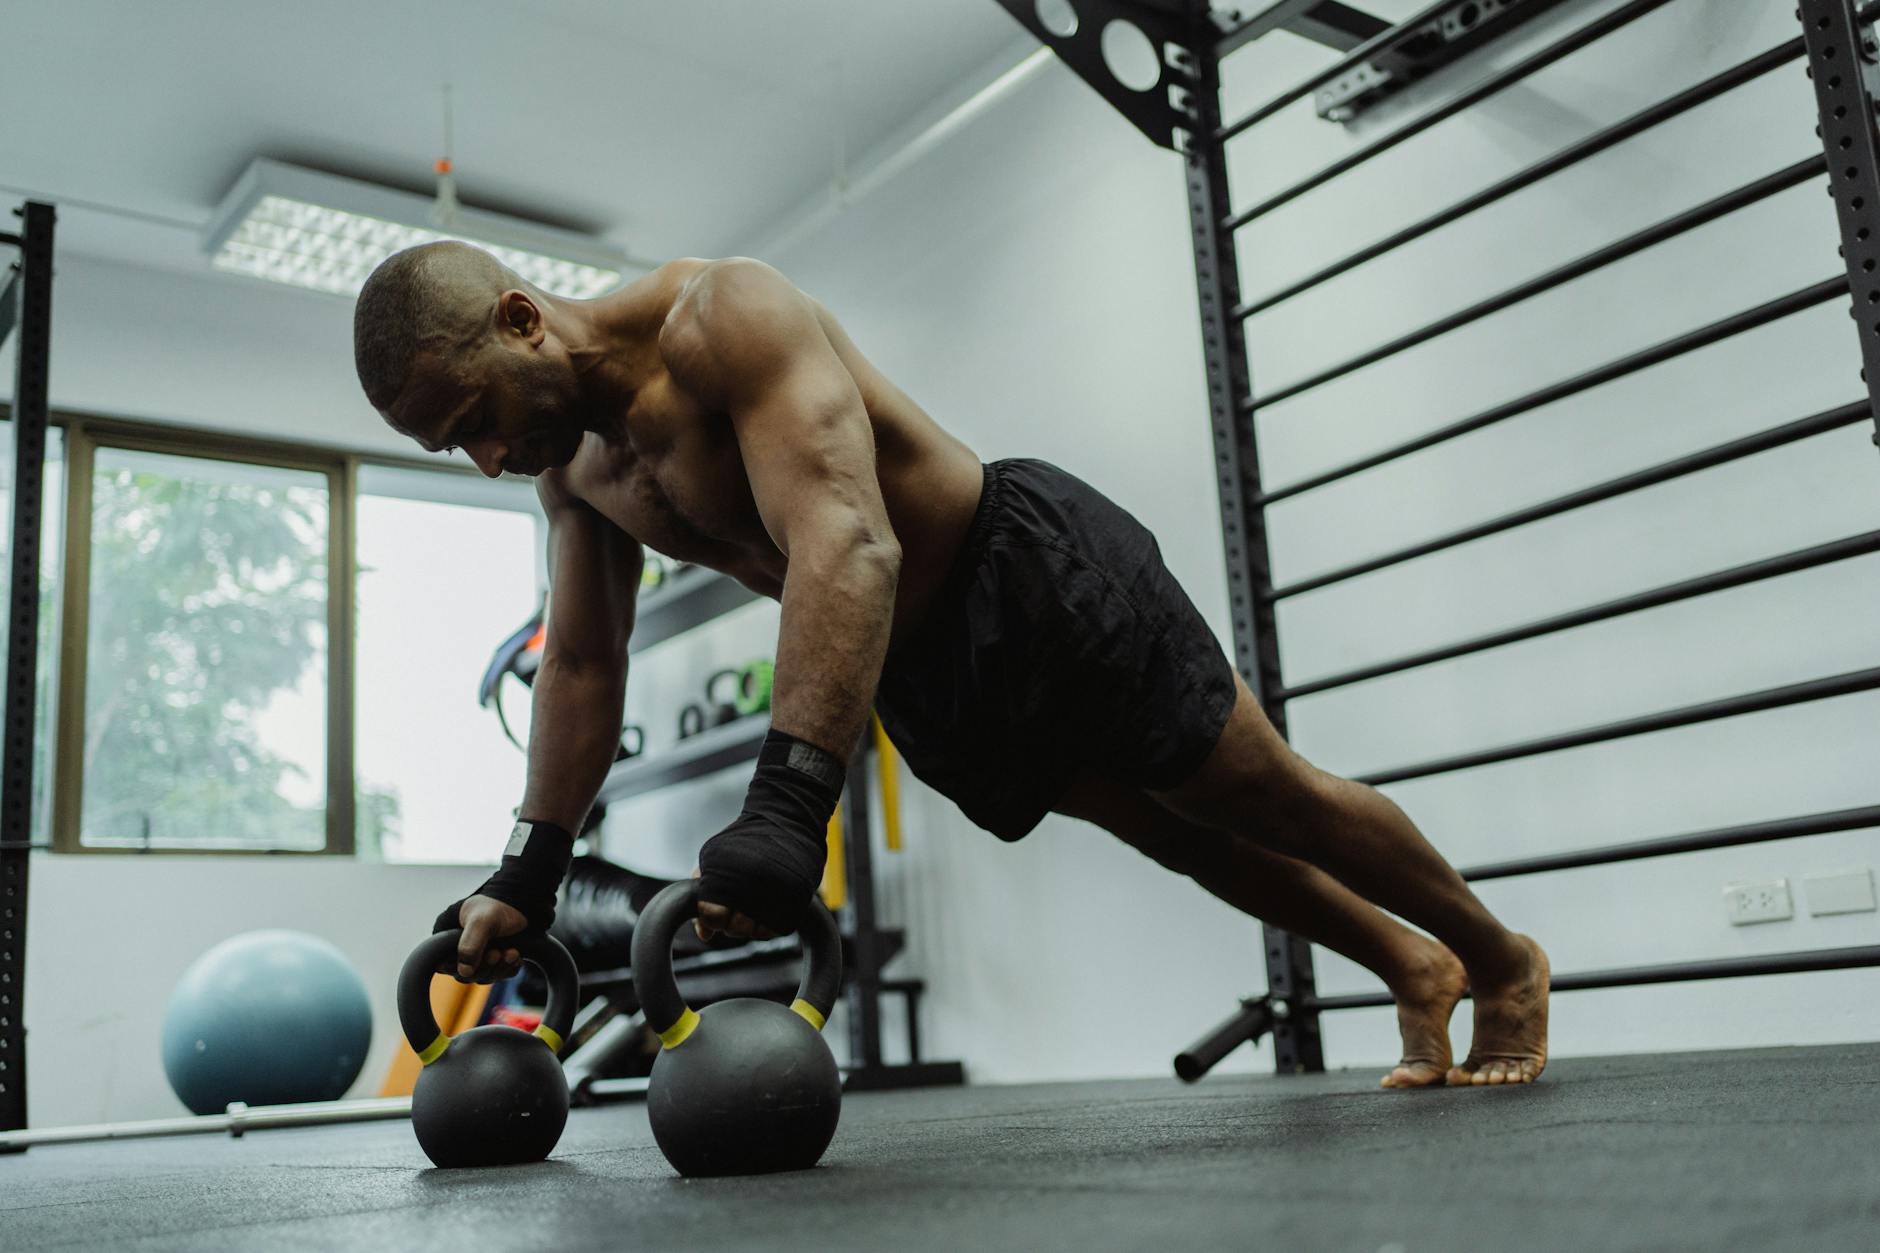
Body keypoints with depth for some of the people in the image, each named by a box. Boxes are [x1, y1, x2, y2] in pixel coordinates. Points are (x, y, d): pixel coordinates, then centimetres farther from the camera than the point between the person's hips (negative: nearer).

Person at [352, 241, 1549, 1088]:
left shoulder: (729, 316, -29)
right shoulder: (573, 467, -2)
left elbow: (850, 547, -43)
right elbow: (582, 663, 6)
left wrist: (788, 803, -52)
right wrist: (533, 869, -2)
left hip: (1038, 576, -8)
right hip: (926, 682, 8)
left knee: (1270, 801, 8)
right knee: (1180, 838, 20)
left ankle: (1504, 962, 33)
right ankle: (1411, 968, 42)